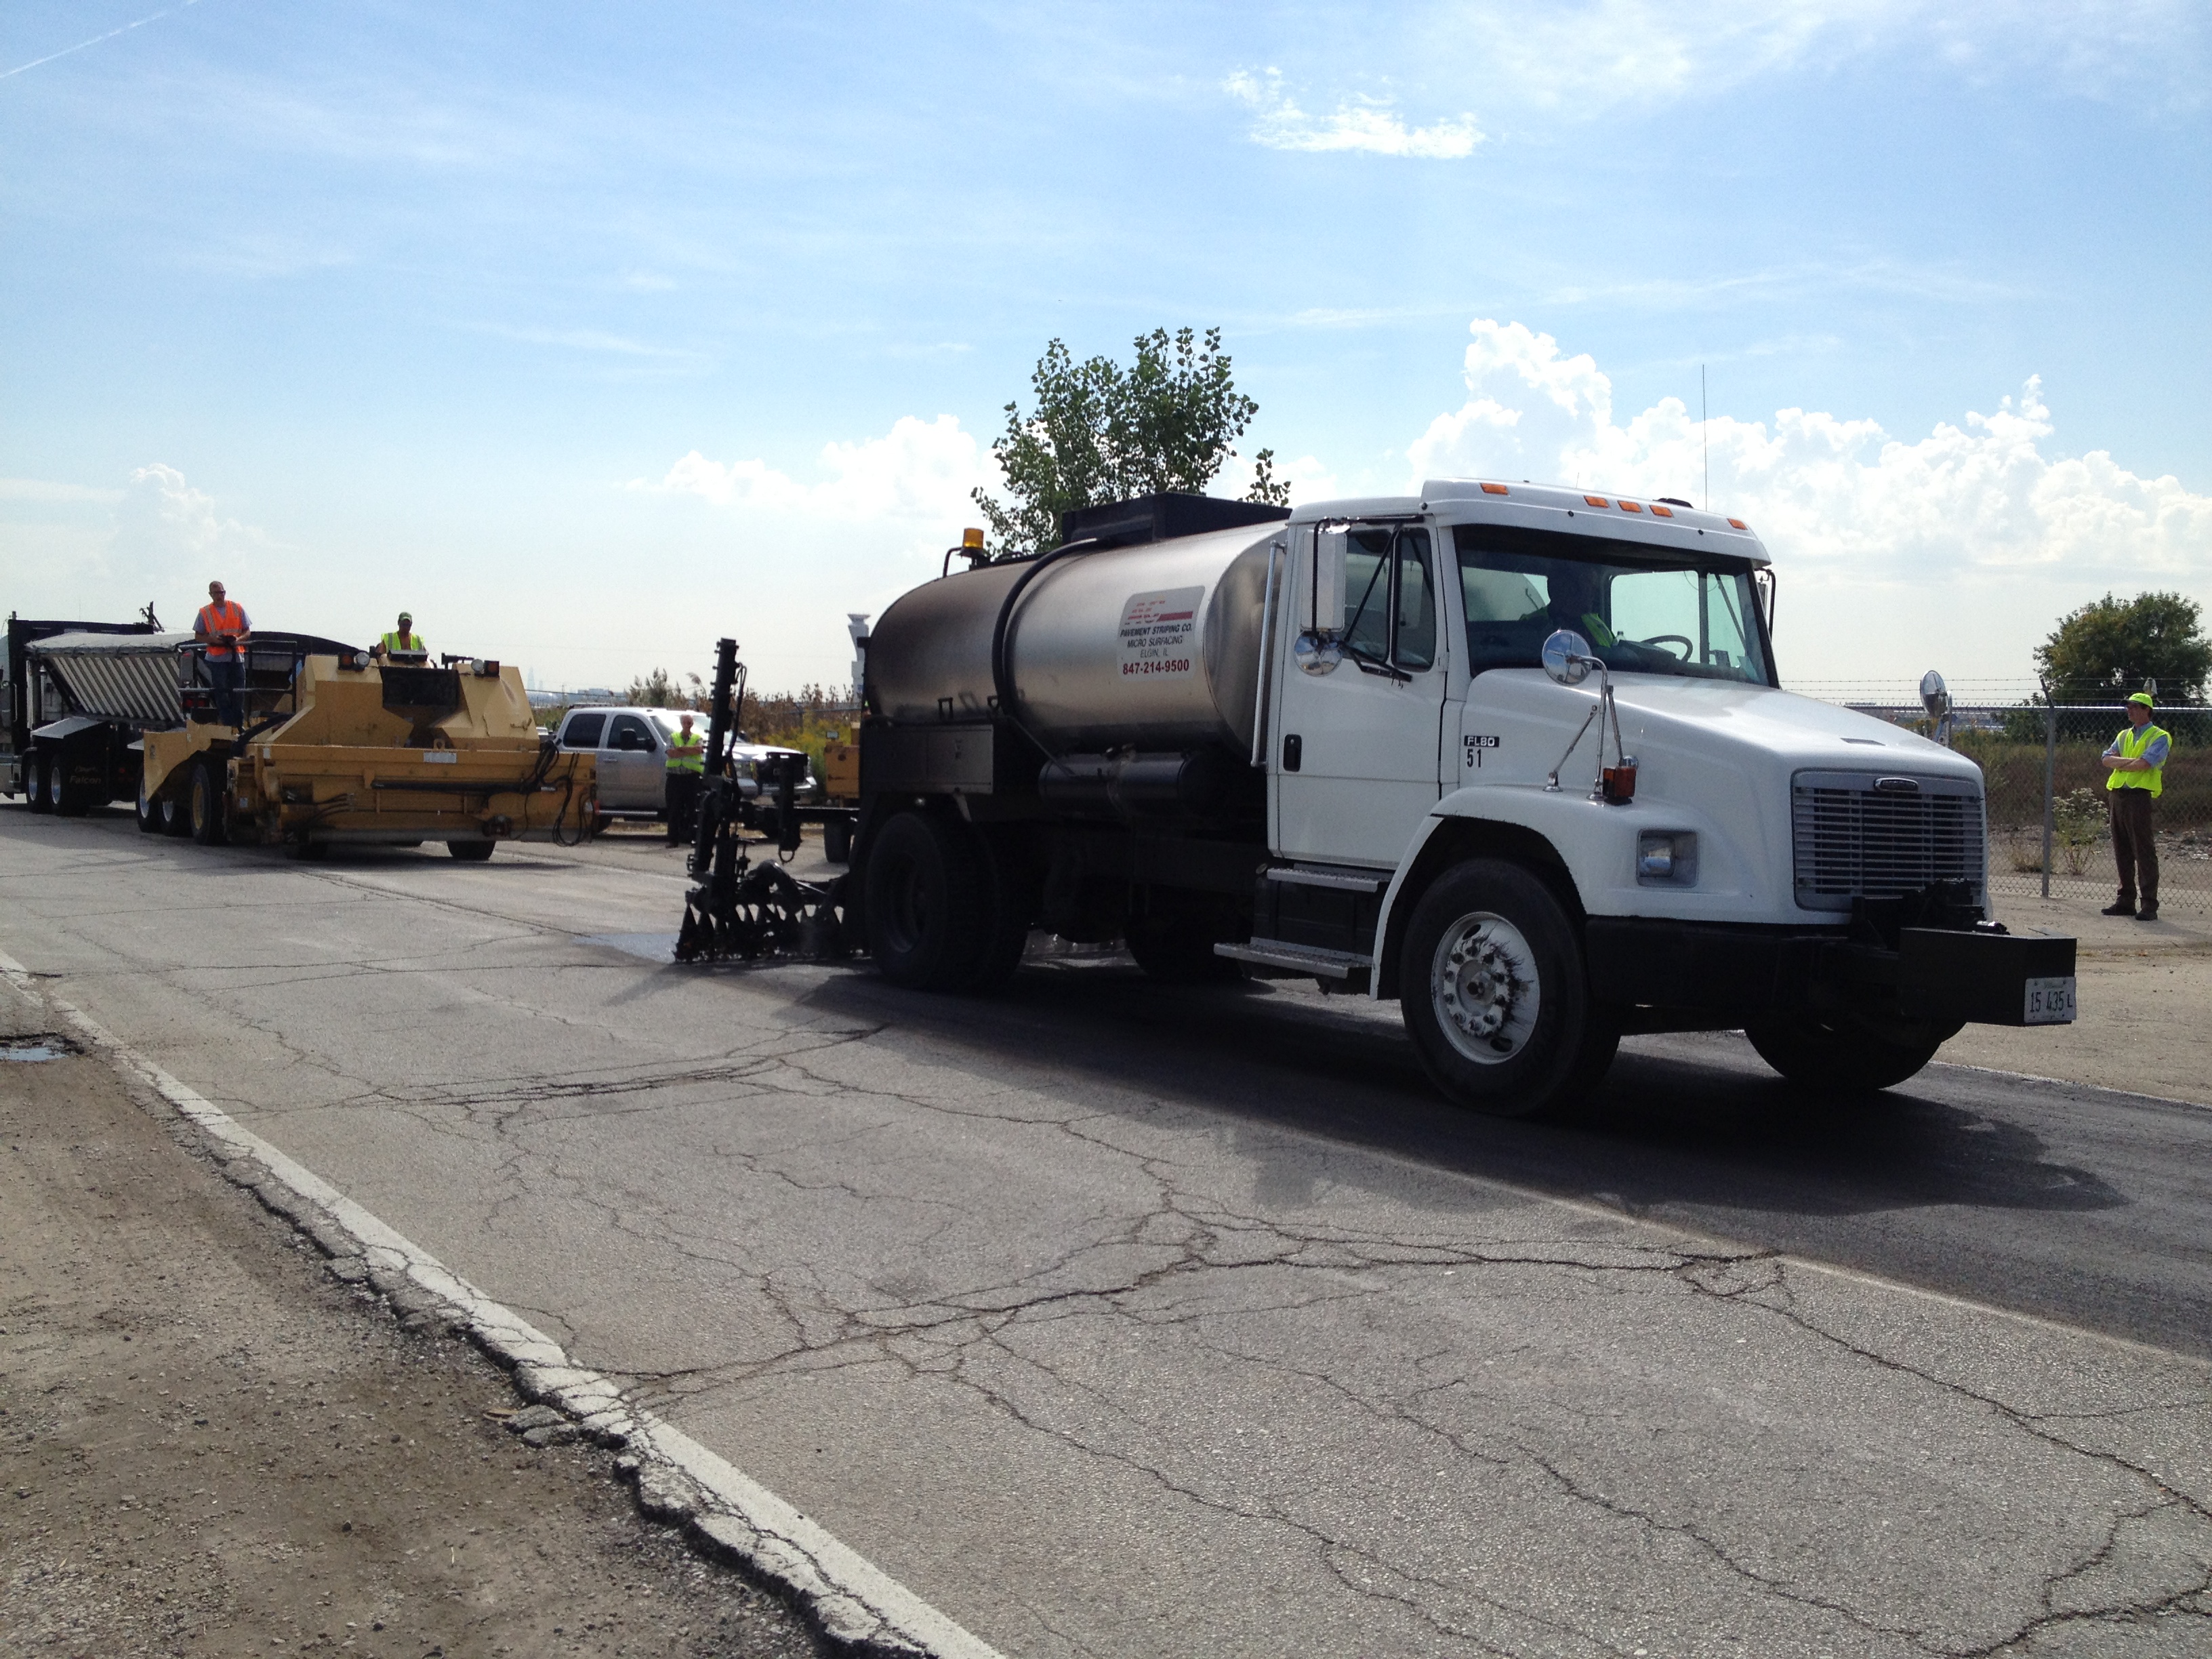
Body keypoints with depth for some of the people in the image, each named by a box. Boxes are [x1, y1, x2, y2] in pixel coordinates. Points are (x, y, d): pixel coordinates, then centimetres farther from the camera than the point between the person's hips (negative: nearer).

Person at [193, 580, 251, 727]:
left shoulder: (238, 608, 6)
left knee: (238, 693, 5)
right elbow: (198, 636, 7)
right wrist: (212, 639, -13)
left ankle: (239, 724, 14)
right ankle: (228, 724, 3)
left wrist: (239, 639, -12)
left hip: (236, 657, 1)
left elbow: (247, 632, 9)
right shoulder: (204, 612, 2)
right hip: (217, 659, -1)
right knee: (222, 693, -1)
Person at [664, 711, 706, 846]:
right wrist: (690, 751, -8)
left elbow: (698, 750, -12)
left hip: (692, 777, -1)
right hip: (675, 776, 1)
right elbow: (671, 753, -5)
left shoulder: (698, 738, 10)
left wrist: (681, 748, -9)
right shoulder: (673, 737, 13)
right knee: (674, 809, 1)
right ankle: (673, 839, 4)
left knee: (692, 808, -2)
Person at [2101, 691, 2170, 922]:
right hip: (2117, 796, 7)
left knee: (2144, 852, -8)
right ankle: (2126, 901, 15)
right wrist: (2131, 762, -9)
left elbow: (2144, 764, -16)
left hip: (2139, 796, -7)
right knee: (2122, 852, 9)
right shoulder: (2123, 736, 20)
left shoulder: (2159, 737, -1)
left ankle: (2149, 905, -7)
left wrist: (2119, 763, 0)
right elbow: (2107, 760, 6)